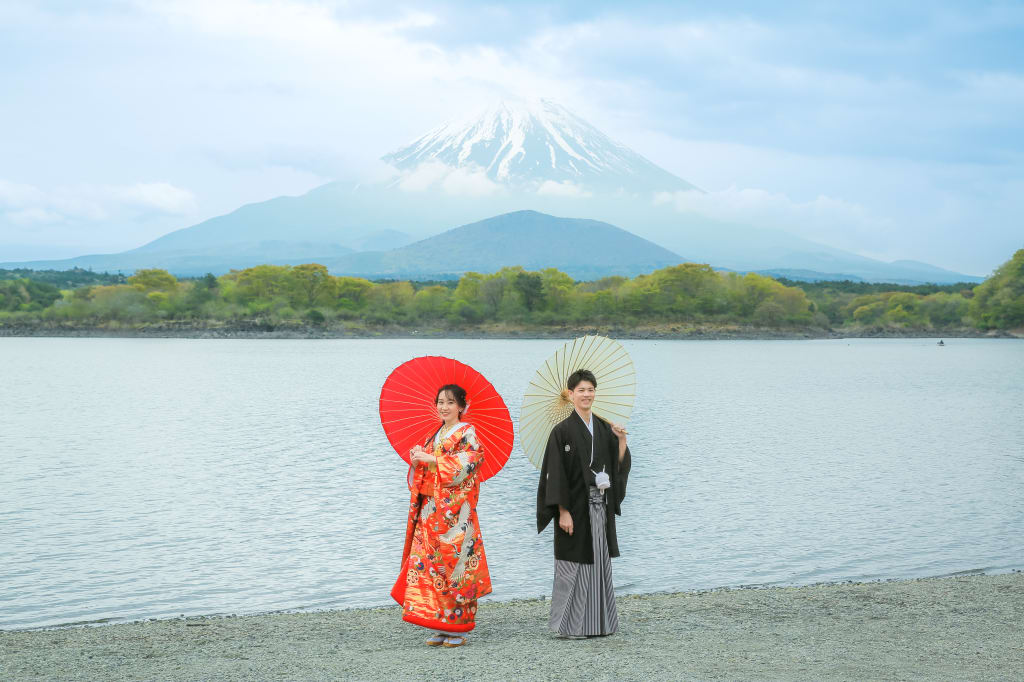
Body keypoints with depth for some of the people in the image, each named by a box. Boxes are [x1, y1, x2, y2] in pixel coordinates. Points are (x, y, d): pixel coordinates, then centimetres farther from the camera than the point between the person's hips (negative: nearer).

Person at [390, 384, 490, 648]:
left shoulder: (466, 433, -1)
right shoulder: (434, 436, 20)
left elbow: (470, 459, -18)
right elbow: (420, 476, 22)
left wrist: (429, 458, -16)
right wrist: (417, 458, -1)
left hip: (455, 511, -7)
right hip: (430, 509, 7)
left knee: (453, 563, -8)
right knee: (429, 564, 1)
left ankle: (458, 628, -2)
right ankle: (441, 628, 6)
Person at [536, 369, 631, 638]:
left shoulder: (604, 428, 10)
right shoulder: (563, 431, -8)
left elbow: (619, 467, 9)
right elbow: (556, 474, -12)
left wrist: (622, 441, -7)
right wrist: (563, 512, -17)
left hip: (601, 507, 6)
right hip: (575, 507, -6)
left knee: (599, 562, 9)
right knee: (575, 562, -3)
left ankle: (598, 621, 18)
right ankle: (569, 625, 6)